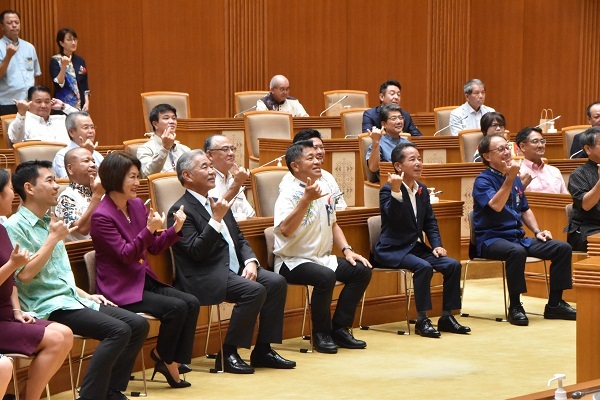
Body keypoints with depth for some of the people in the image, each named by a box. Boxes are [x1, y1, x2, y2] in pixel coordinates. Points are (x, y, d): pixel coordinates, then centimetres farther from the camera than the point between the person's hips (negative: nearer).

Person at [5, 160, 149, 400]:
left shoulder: (49, 223, 20)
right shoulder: (15, 226, -7)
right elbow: (25, 274, -19)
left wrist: (86, 296, 16)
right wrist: (54, 238, -14)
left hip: (72, 299, 9)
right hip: (48, 306, -9)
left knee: (138, 325, -3)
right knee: (118, 331, -25)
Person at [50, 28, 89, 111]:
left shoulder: (80, 61, 11)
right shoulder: (55, 61, -3)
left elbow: (85, 86, 13)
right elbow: (59, 84, -13)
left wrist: (87, 102, 2)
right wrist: (63, 66, -23)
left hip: (80, 105, 4)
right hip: (64, 105, -4)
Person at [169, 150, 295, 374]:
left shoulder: (216, 203, 19)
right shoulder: (181, 210, -9)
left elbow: (239, 239, 21)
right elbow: (196, 251, -19)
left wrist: (250, 261, 1)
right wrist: (216, 219, -23)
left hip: (233, 269, 9)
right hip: (204, 278, -9)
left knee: (277, 282, -9)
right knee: (254, 290, -28)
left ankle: (263, 350, -3)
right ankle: (227, 355, -16)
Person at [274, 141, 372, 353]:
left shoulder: (324, 189, 9)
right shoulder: (289, 194, -15)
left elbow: (332, 224, 22)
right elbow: (285, 230, -31)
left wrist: (347, 249, 7)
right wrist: (306, 200, -36)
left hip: (322, 258, 8)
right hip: (292, 261, -8)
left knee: (362, 270, -7)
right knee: (325, 276, -34)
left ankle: (339, 328, 0)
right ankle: (321, 334, -14)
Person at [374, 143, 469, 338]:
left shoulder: (422, 190, 13)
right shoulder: (388, 190, -10)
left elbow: (430, 222, 17)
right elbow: (394, 217, -29)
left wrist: (437, 245, 3)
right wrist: (396, 191, -43)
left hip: (417, 248, 7)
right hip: (392, 250, -7)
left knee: (453, 265, -10)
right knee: (423, 267, -32)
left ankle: (447, 317, -1)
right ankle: (422, 321, -23)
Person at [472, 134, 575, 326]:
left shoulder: (515, 179, 16)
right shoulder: (483, 180, -7)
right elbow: (496, 206, -25)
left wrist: (537, 231, 10)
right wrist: (509, 179, -27)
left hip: (517, 236, 8)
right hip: (490, 239, -7)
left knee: (563, 248, -8)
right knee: (516, 251, -40)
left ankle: (554, 304, -1)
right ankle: (515, 307, -25)